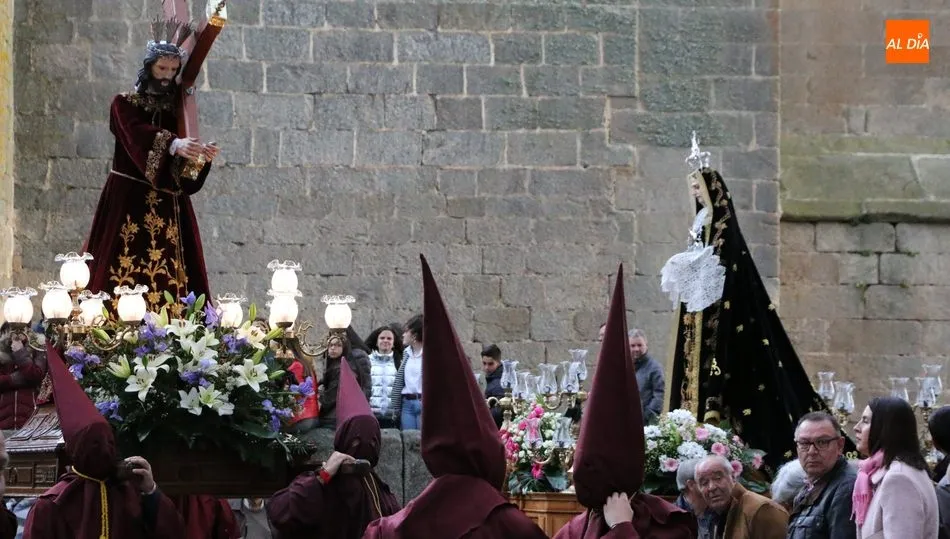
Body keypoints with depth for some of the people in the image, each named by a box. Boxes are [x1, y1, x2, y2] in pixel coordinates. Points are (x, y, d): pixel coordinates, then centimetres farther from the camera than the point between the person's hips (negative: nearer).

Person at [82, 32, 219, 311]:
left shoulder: (177, 108, 14)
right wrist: (174, 144, -37)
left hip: (169, 202, 4)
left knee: (171, 276, -5)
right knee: (124, 270, -13)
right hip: (130, 199, -4)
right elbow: (138, 134, -19)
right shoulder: (124, 104, 3)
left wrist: (202, 152, -19)